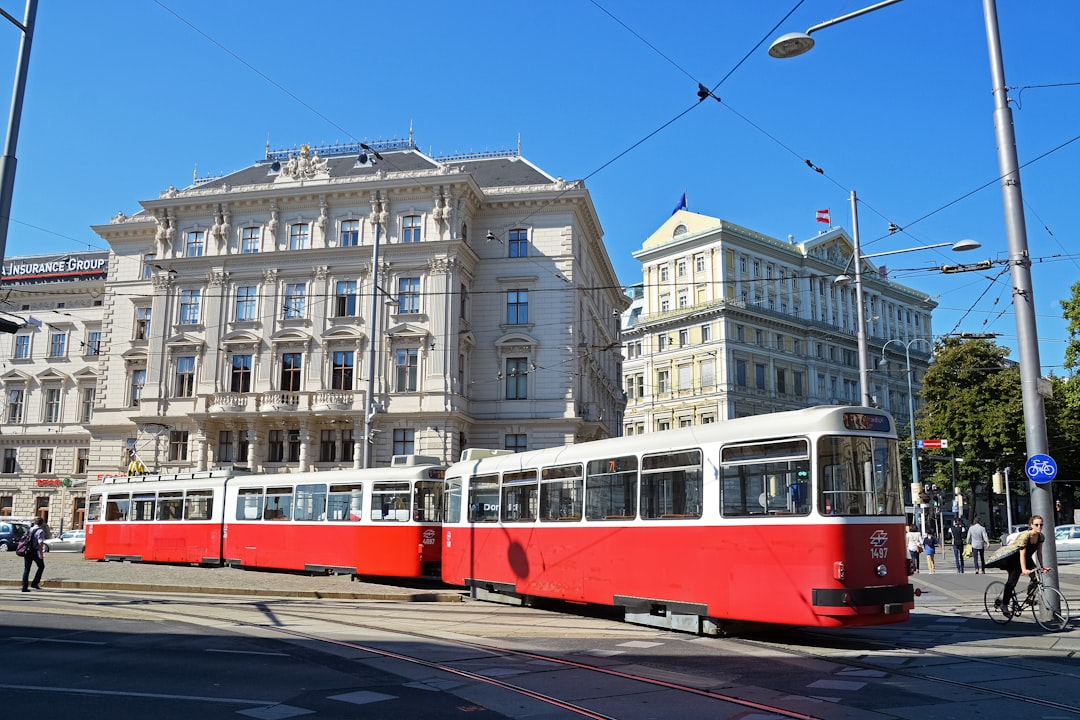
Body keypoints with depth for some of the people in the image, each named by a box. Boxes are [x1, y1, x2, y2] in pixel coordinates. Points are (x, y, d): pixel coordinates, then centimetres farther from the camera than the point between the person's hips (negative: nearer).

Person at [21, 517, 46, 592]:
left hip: (27, 551, 5)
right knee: (41, 566, 14)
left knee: (26, 569, 8)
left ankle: (24, 587, 4)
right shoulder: (40, 531, -9)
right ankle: (35, 583, 8)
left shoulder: (29, 530, 11)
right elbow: (40, 543, -17)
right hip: (35, 552, -5)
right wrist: (41, 553, -15)